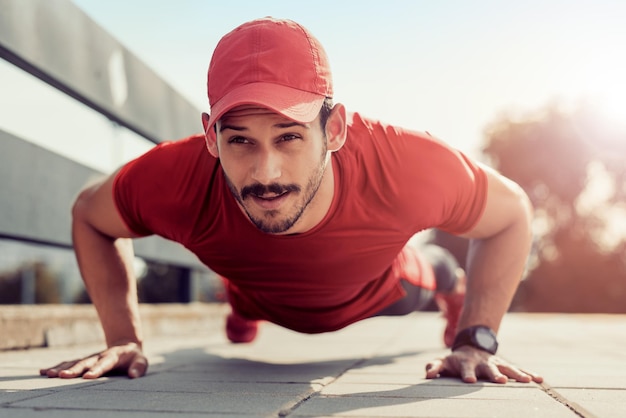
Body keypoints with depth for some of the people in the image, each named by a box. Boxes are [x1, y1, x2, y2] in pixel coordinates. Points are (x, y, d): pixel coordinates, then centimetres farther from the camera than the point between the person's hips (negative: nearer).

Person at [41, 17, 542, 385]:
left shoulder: (406, 168, -50)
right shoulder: (176, 179, -47)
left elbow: (511, 213, -27)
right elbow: (88, 214, -21)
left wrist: (477, 340, -31)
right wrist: (124, 338, -26)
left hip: (379, 291, 0)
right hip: (264, 301, 1)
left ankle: (450, 284, 75)